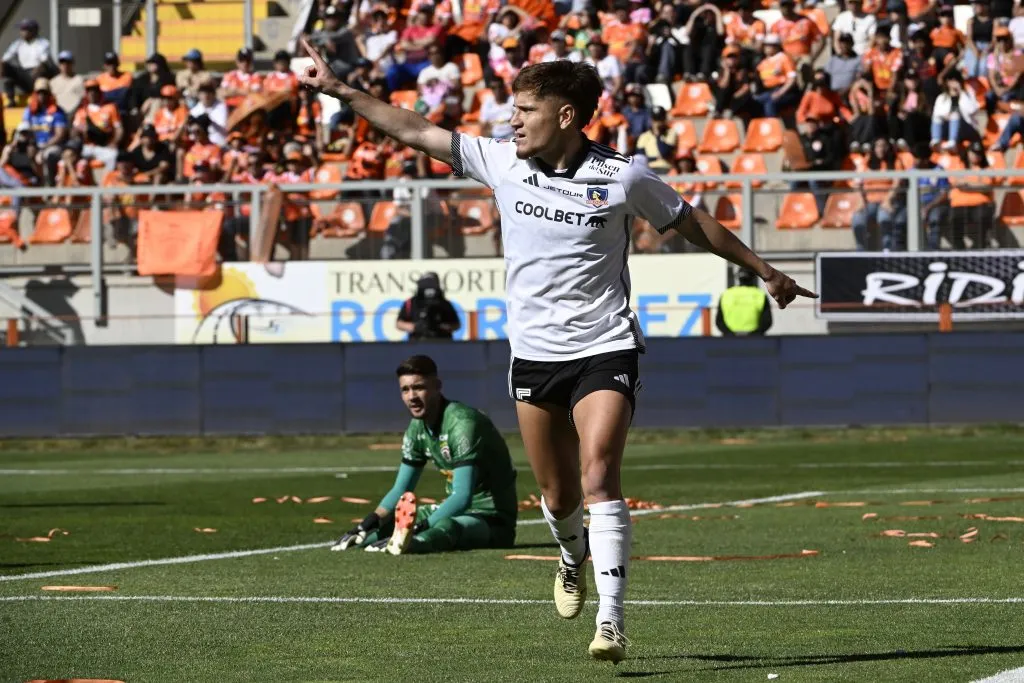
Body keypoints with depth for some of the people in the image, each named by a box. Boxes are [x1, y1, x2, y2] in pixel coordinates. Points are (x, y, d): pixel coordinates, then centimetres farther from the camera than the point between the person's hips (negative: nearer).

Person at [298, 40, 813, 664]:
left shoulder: (623, 177, -7)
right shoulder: (502, 162, 0)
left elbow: (693, 223, 7)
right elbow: (417, 131, 5)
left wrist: (762, 269, 14)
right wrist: (341, 90, 4)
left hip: (605, 350, -4)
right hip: (534, 353, 4)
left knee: (599, 478, -19)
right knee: (558, 495, 9)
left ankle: (611, 622, -21)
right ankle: (573, 558, 44)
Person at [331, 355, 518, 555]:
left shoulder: (461, 422, -21)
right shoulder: (418, 427, 6)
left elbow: (462, 497, -30)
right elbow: (400, 490, 11)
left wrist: (418, 527, -40)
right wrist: (369, 523, -8)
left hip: (492, 518, -10)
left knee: (446, 527, -42)